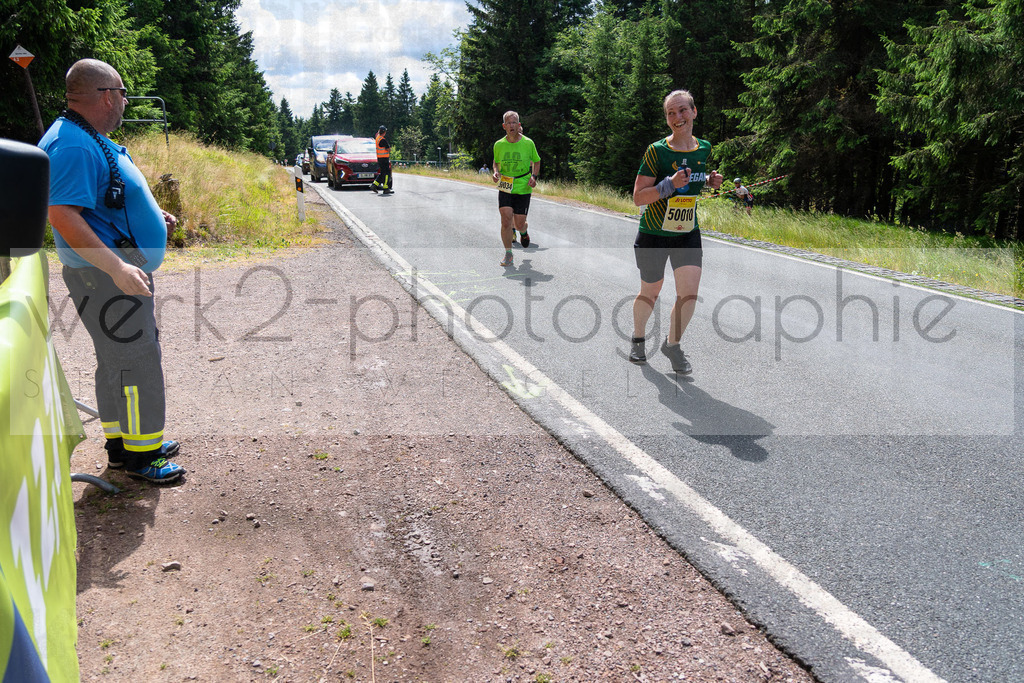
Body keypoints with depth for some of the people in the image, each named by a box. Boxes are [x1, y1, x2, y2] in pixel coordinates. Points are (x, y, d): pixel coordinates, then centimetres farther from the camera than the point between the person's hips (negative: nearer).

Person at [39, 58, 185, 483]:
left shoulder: (91, 140, 13)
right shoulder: (74, 145, -21)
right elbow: (62, 214, -29)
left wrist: (151, 218, 24)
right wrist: (117, 267, -33)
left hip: (122, 272, 11)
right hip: (105, 277, -11)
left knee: (118, 360, 18)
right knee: (136, 363, -4)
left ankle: (122, 441, 31)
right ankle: (139, 454, 8)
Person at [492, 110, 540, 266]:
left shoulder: (528, 143, -3)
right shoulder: (499, 145, 1)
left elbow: (536, 161, 11)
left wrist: (534, 176, -5)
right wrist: (496, 172, -3)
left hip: (523, 188, -1)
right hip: (505, 188, 1)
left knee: (519, 224, 0)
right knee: (506, 220, -12)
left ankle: (524, 232, 40)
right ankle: (508, 255, 1)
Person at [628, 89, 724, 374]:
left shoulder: (705, 148, 1)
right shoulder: (657, 151, -14)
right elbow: (638, 197, -16)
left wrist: (711, 182, -2)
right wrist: (670, 185, -29)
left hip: (688, 233, 3)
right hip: (654, 234, -3)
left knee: (689, 292, -8)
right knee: (650, 292, 10)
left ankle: (672, 344, 15)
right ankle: (638, 338, 38)